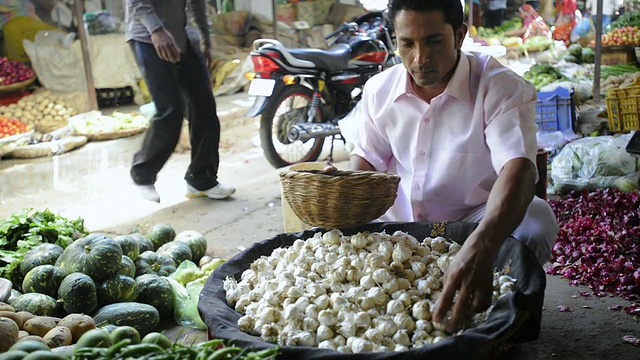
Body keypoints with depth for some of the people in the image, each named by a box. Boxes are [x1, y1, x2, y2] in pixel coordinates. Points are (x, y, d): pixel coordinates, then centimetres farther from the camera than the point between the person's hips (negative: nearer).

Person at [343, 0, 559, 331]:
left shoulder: (501, 89, -19)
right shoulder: (378, 89, -2)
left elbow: (518, 168, -35)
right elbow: (367, 159, 12)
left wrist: (479, 248, -55)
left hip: (472, 222, -3)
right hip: (397, 222, 3)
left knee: (536, 219, -31)